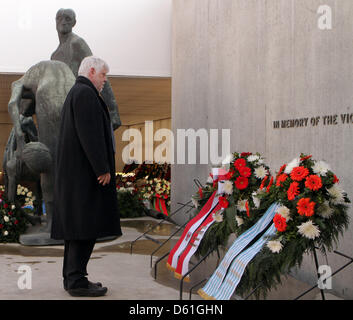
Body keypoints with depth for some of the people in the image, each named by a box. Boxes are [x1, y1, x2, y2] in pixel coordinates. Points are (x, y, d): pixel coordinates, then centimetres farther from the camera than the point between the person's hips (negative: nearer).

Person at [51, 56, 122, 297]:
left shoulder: (76, 93, 22)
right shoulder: (85, 93, -12)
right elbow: (90, 135, -20)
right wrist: (102, 169, -20)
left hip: (74, 172, 11)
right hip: (85, 171, -11)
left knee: (76, 223, 11)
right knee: (86, 224, -9)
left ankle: (72, 277, 16)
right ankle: (77, 280, -7)